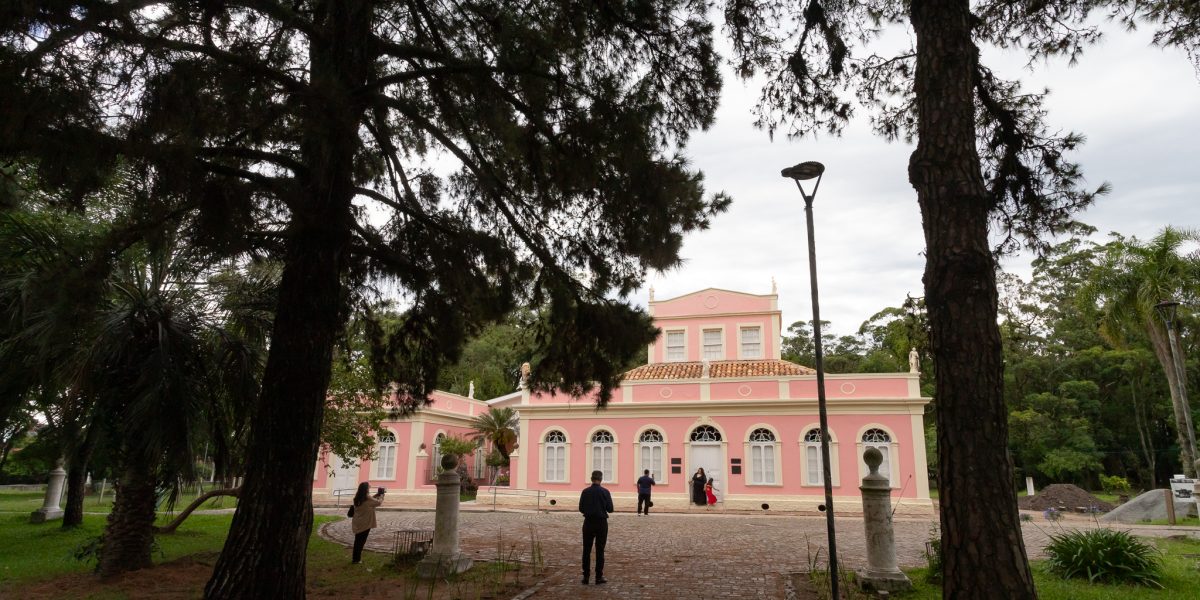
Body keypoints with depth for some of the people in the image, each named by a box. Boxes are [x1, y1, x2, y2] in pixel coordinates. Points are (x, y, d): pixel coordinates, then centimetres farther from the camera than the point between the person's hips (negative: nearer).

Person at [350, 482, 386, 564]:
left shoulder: (357, 498, 2)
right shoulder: (367, 499, -20)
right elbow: (379, 502, -7)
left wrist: (377, 494, 12)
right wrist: (382, 494, 8)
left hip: (357, 523, 7)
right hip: (365, 523, -7)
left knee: (357, 541, 18)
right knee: (361, 541, 6)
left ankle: (355, 558, 27)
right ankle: (356, 559, 13)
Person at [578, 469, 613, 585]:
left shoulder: (585, 492, -5)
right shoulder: (605, 492, -8)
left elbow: (581, 508, -1)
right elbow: (610, 509, -5)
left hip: (588, 522, 1)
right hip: (601, 523, -1)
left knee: (586, 550, 8)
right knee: (600, 550, 6)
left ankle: (586, 576, 9)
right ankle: (599, 577, 8)